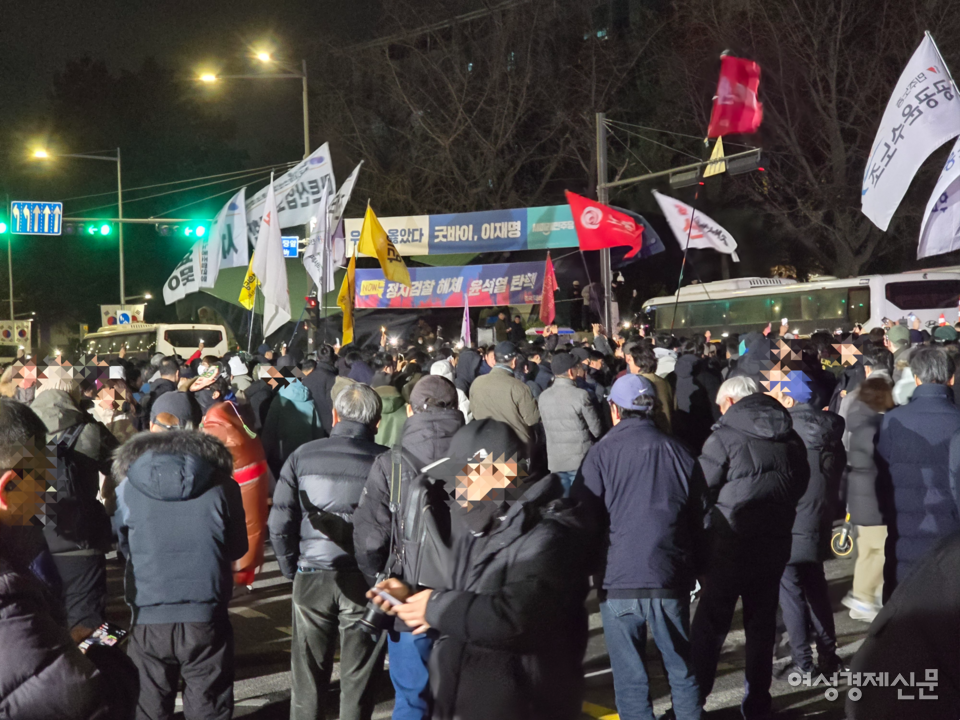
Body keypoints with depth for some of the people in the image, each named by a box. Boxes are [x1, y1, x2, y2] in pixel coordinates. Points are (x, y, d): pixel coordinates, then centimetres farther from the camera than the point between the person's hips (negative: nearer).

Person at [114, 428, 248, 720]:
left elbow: (123, 546, 12)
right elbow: (237, 548, 7)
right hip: (205, 618, -1)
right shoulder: (222, 487, -4)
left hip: (147, 619, 1)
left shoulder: (128, 488, -2)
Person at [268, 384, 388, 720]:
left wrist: (292, 568, 10)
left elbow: (279, 524, -2)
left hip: (312, 576, 1)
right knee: (357, 681, 10)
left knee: (307, 680, 14)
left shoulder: (303, 456, -2)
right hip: (366, 579, -1)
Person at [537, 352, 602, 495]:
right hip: (581, 461, -5)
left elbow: (545, 429, 9)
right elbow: (596, 430, -8)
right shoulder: (580, 395, -14)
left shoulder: (543, 397, 1)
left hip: (555, 461, 5)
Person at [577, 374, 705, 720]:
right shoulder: (679, 453, 3)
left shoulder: (601, 453, -5)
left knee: (630, 676, 6)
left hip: (619, 581, -2)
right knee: (682, 668, 15)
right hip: (672, 580, 2)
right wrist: (694, 570, 19)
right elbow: (697, 521, 9)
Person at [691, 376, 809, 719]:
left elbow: (702, 489, -12)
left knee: (710, 621, 5)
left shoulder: (725, 436, -12)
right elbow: (801, 484, 15)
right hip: (775, 540, 5)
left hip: (731, 540, -5)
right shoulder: (791, 437, 6)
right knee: (762, 621, 13)